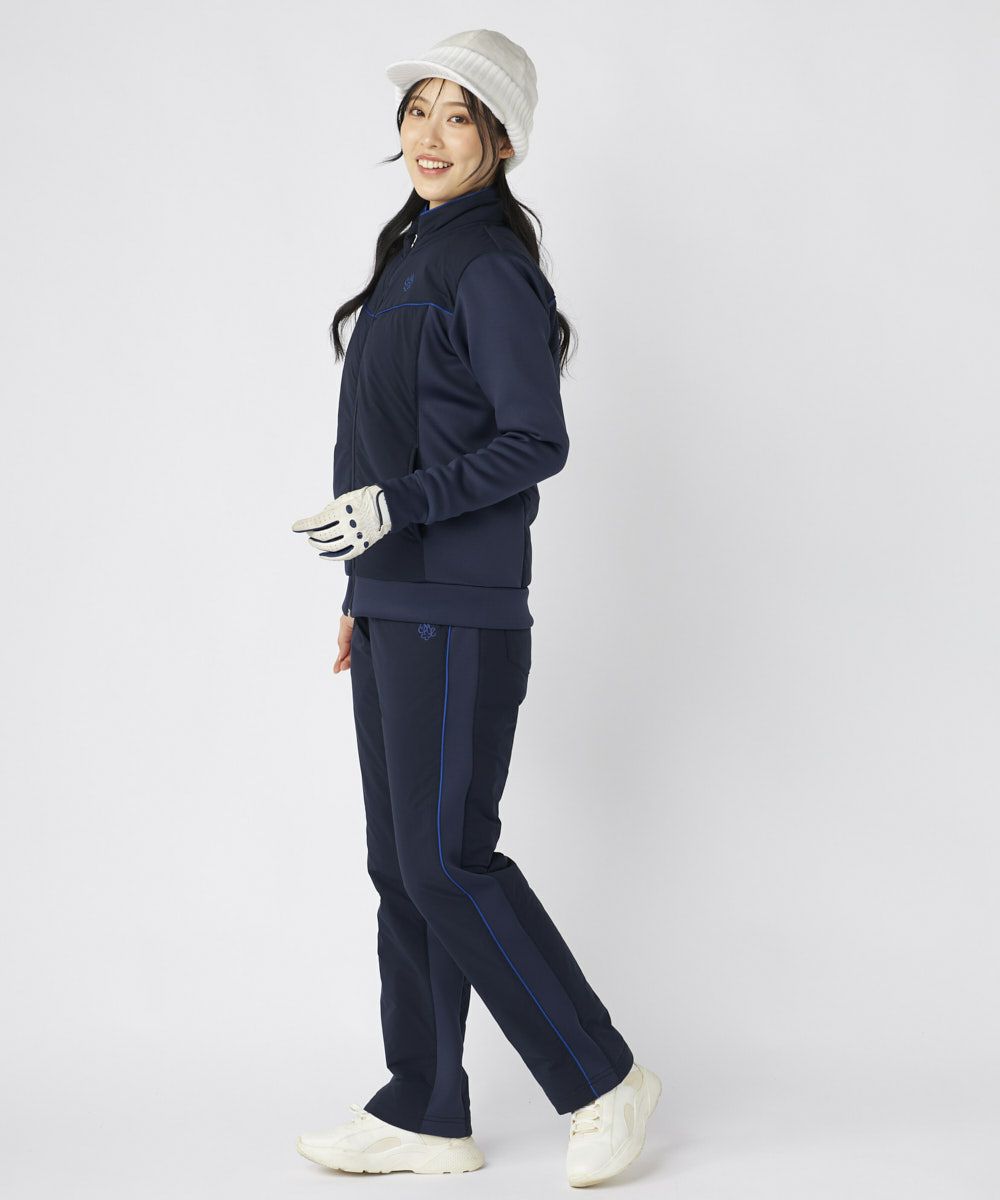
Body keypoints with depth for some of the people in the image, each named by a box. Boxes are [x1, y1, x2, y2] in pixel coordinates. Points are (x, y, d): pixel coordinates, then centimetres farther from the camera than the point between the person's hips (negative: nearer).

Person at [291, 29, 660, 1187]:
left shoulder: (491, 268, -11)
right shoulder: (415, 255, 16)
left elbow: (534, 443, -16)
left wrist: (395, 506, -21)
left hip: (458, 613, -9)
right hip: (395, 606, 9)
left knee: (447, 860, -7)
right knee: (401, 865, 11)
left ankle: (601, 1081, 7)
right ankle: (425, 1115, 19)